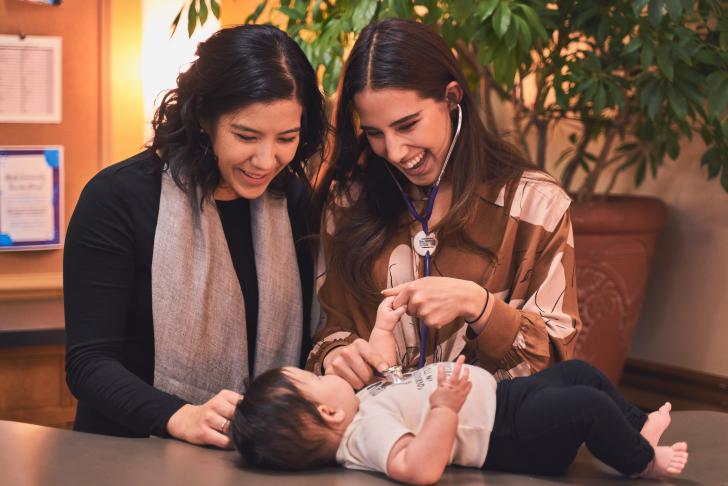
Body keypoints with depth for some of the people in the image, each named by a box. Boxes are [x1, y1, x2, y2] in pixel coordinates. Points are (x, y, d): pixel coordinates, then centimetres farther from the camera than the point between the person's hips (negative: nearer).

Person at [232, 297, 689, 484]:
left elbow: (382, 372, 26)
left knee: (578, 371, 21)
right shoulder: (370, 429, -30)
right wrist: (445, 408, -48)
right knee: (587, 405, -25)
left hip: (504, 392, 12)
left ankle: (640, 427, 36)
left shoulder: (359, 402, 4)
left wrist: (383, 328, 31)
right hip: (511, 435, -12)